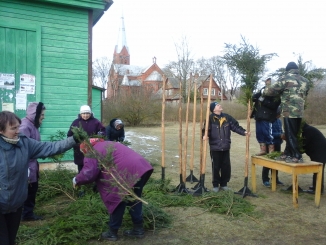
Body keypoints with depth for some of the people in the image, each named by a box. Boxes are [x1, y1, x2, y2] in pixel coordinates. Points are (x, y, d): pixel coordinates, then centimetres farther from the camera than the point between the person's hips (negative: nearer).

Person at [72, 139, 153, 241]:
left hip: (128, 172, -9)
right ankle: (138, 229, 32)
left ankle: (113, 232, 25)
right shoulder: (107, 144, 30)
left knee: (116, 201, 11)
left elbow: (88, 173, -8)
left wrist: (76, 180, 12)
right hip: (143, 167, 9)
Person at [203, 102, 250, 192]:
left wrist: (244, 132, -6)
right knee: (216, 167, 5)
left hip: (226, 147, 4)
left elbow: (235, 126, 6)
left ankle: (224, 184, 26)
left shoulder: (227, 117, 6)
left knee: (226, 166, 10)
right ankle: (215, 185, 20)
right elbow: (206, 129, -12)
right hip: (215, 147, -4)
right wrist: (205, 135, -31)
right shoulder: (210, 118, -7)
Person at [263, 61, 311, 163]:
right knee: (292, 134, 14)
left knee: (290, 135, -1)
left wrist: (264, 91, 17)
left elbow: (271, 89, -5)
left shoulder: (286, 78, -6)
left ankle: (297, 157, 0)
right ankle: (287, 154, 22)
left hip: (289, 112, -7)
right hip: (299, 112, 7)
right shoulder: (305, 81, 13)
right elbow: (304, 95, 21)